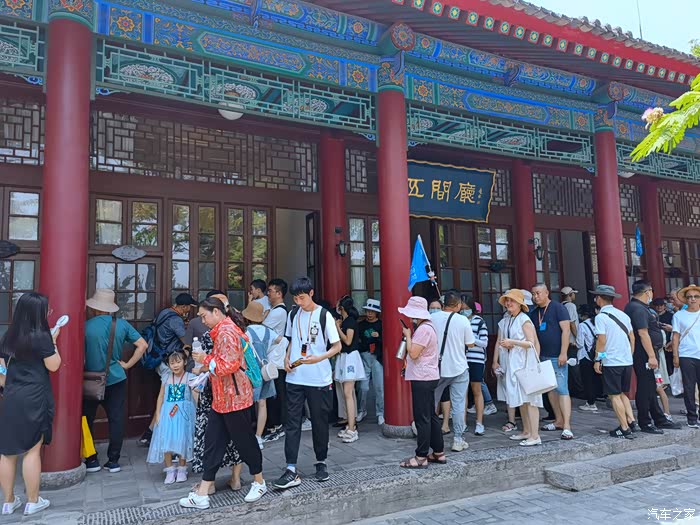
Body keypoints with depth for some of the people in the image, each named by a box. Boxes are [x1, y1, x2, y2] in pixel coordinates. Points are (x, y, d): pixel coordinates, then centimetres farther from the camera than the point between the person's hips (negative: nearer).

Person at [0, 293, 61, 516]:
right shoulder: (41, 336, -15)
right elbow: (53, 365, -6)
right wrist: (53, 341, 2)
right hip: (34, 399, -6)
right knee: (32, 450, 3)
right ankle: (33, 502, 14)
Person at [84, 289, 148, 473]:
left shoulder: (86, 326, -11)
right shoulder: (122, 325, -3)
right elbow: (142, 345, -2)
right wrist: (127, 365, 3)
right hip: (116, 380, 2)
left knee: (86, 420, 14)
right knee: (116, 420, 7)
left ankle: (91, 460, 18)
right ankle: (113, 461, 12)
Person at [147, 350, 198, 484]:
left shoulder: (190, 377, -3)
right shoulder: (166, 378, 8)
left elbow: (196, 396, -9)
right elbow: (161, 397, 13)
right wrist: (158, 414, 7)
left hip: (183, 414, -3)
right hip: (168, 413, 3)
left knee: (182, 440, -2)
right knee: (166, 441, -2)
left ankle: (181, 469, 15)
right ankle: (170, 470, 13)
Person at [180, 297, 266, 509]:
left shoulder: (226, 332, -18)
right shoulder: (222, 330, 14)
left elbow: (229, 365, -24)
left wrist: (206, 359, -12)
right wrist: (206, 366, 11)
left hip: (234, 398, -10)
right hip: (222, 399, 10)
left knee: (244, 441, 6)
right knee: (213, 444, 10)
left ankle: (259, 483, 26)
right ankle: (202, 494, 16)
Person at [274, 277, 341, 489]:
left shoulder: (324, 315, -7)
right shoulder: (293, 315, 7)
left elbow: (337, 346, -6)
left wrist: (318, 358, -22)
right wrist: (287, 358, 1)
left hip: (319, 379, -3)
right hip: (295, 378, 3)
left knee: (319, 422, 10)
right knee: (292, 423, 0)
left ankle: (321, 462, 28)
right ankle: (291, 470, 3)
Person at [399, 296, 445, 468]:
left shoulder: (423, 329, -18)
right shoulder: (426, 327, 16)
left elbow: (413, 353, -21)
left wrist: (408, 335, -11)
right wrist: (409, 335, 8)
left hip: (422, 378, -11)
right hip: (428, 377, 11)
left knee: (422, 418, -4)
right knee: (431, 416, 16)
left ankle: (421, 457, 3)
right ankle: (439, 453, 24)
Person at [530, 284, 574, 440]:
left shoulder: (558, 308, -6)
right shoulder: (534, 313, 13)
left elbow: (566, 330, -11)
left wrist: (563, 353, -17)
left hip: (557, 357, -7)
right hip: (543, 357, 7)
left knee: (562, 389, -9)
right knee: (550, 390, 12)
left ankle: (567, 426, -9)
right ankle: (559, 421, 22)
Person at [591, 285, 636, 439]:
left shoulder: (601, 317, -10)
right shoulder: (623, 314, 9)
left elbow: (602, 340, -15)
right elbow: (632, 337, 12)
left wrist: (597, 360, -8)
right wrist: (630, 355, 21)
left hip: (611, 362, -7)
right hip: (627, 361, 7)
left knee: (614, 396, 3)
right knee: (622, 393, 21)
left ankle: (625, 429, 5)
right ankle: (631, 421, 12)